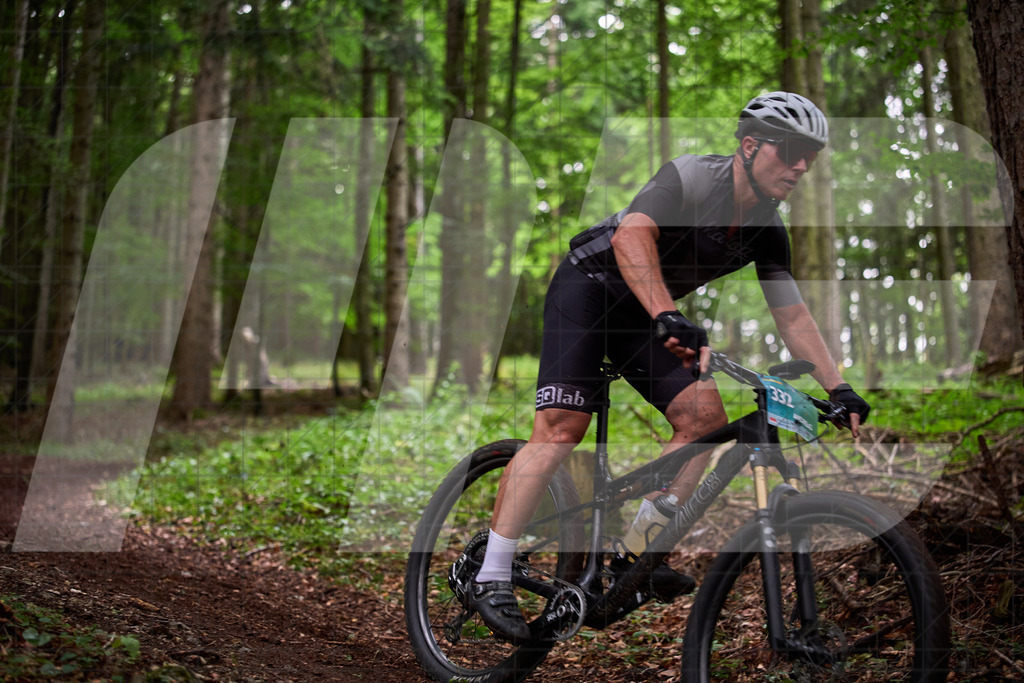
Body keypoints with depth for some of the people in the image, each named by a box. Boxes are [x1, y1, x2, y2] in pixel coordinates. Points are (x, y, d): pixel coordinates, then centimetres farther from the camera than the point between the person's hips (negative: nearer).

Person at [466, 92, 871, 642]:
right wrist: (668, 318, -53)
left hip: (647, 312, 8)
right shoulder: (691, 177, -23)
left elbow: (793, 317, 3)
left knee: (706, 421, -7)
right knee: (561, 428, -19)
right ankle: (491, 580, -17)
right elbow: (631, 236, -40)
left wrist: (838, 389, -6)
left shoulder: (768, 232, -2)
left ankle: (640, 546, 5)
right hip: (588, 285, -7)